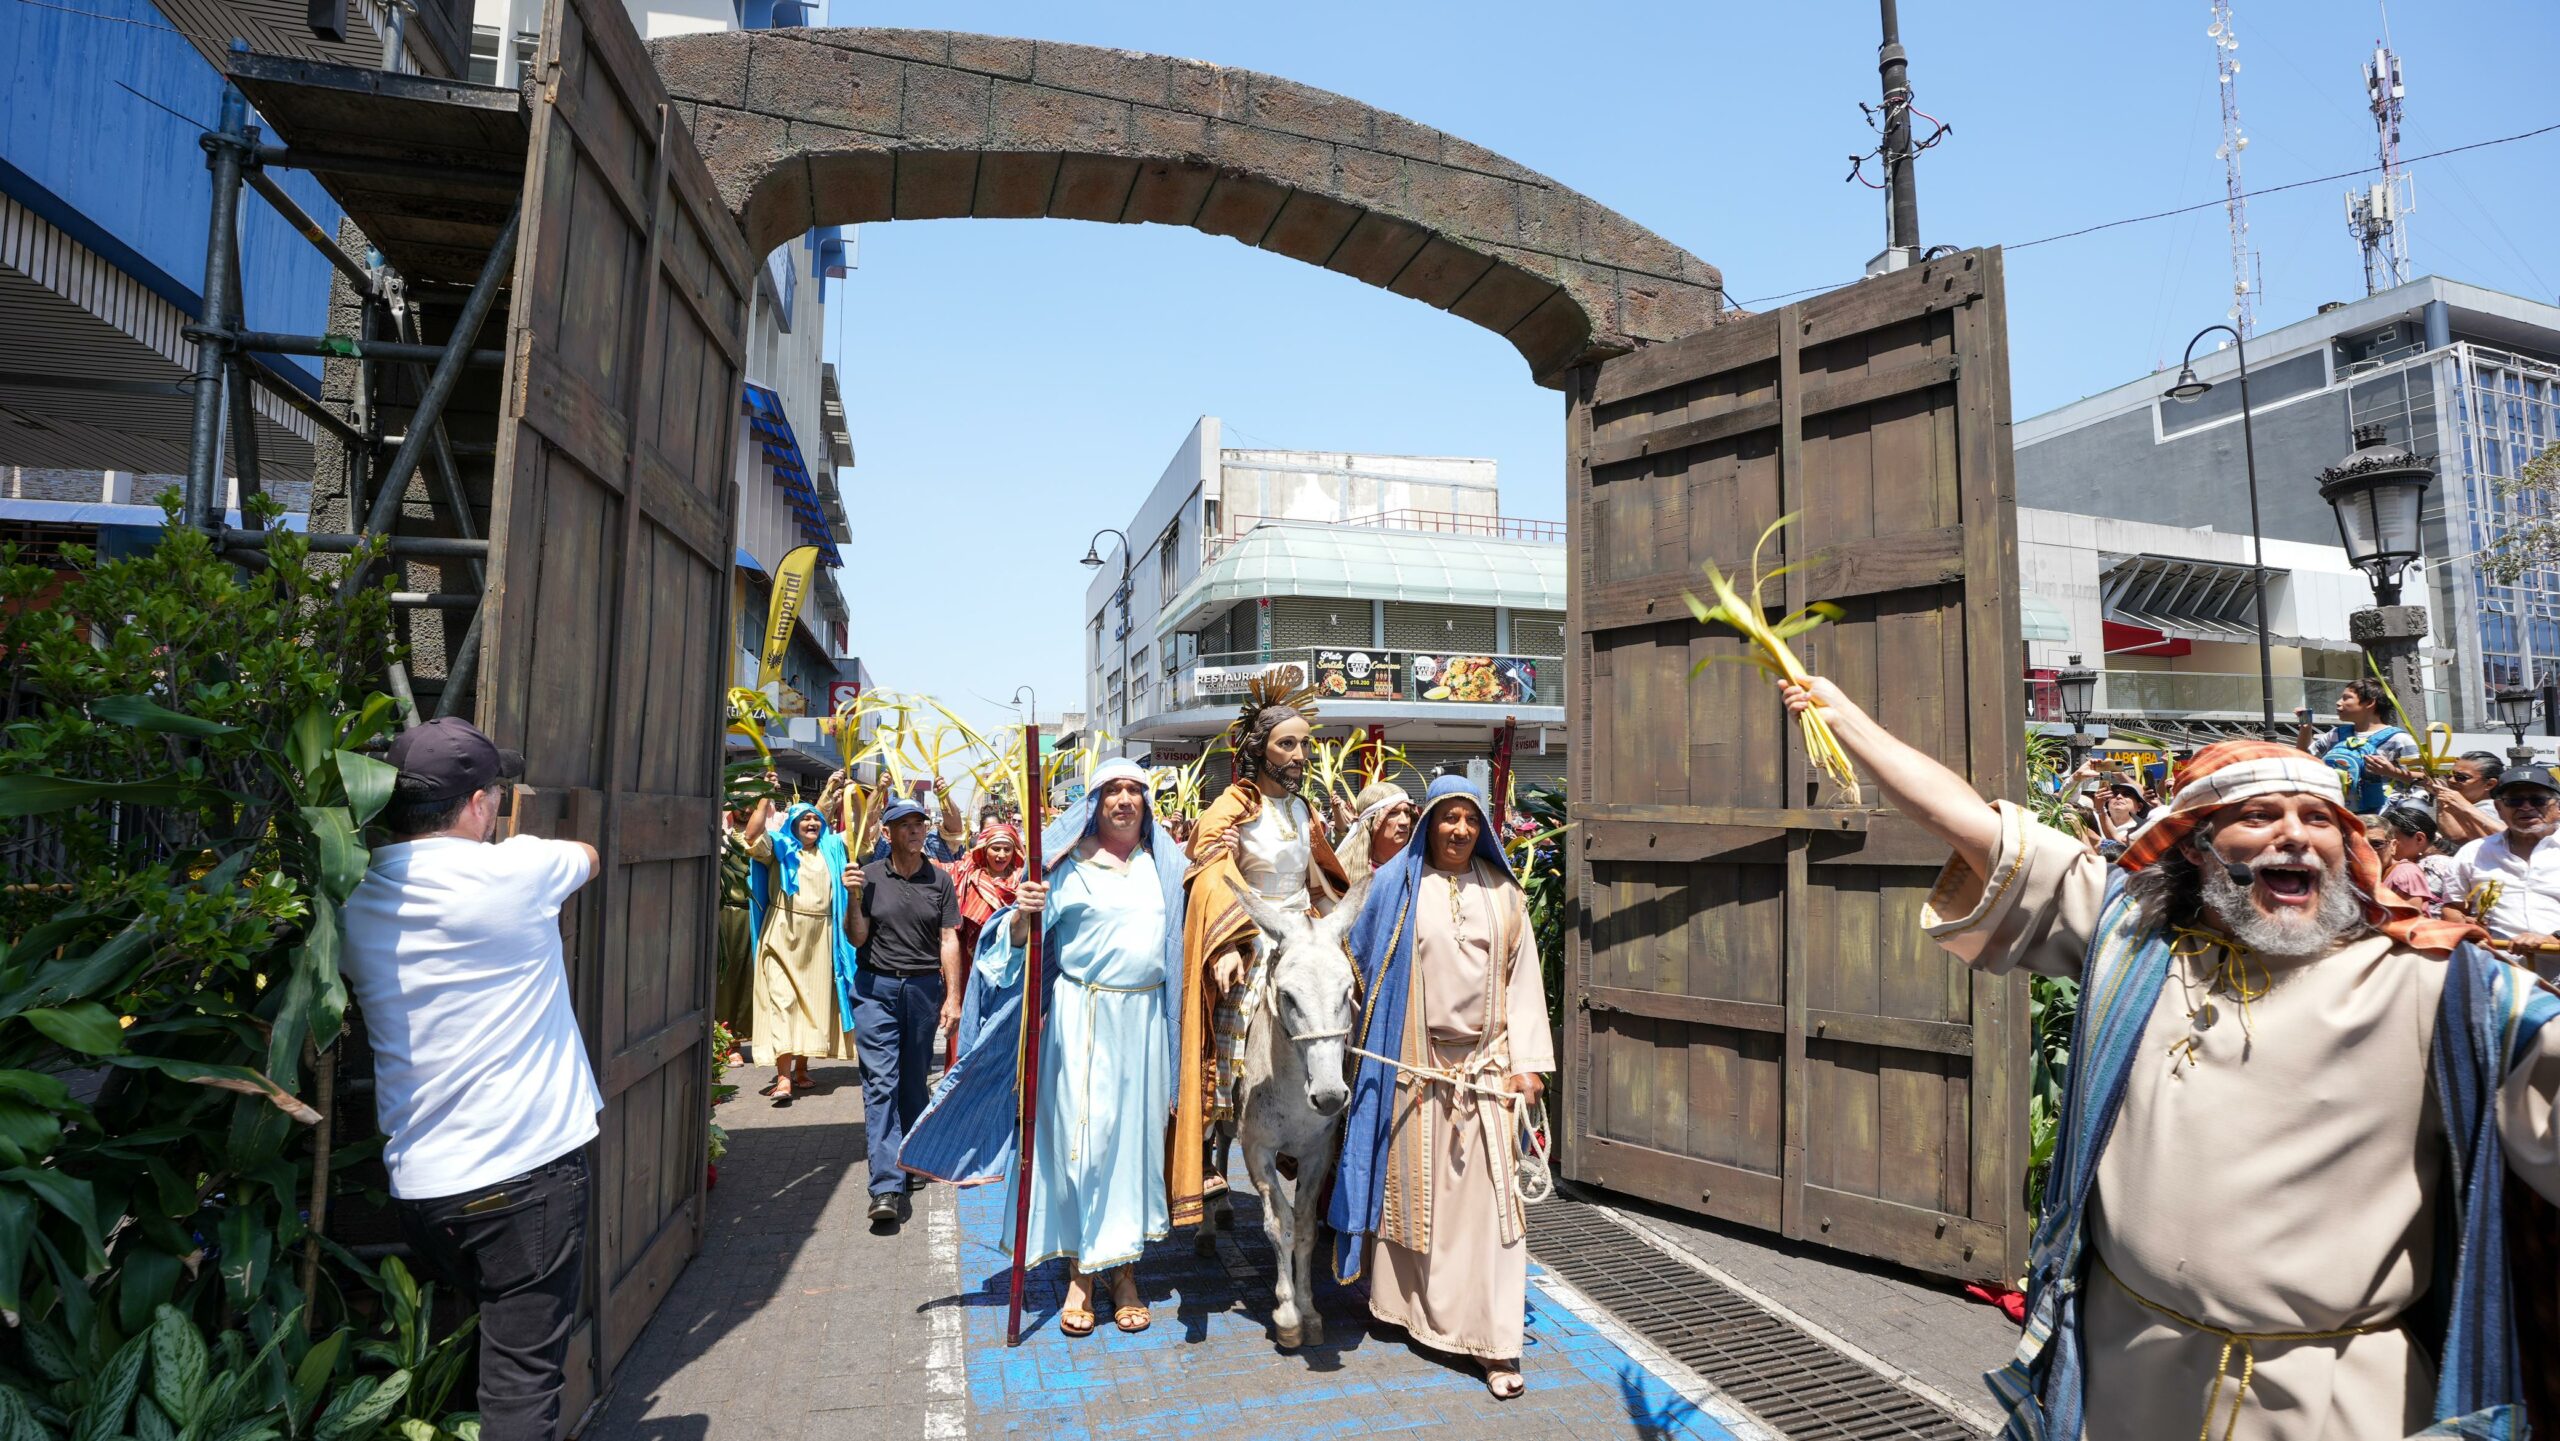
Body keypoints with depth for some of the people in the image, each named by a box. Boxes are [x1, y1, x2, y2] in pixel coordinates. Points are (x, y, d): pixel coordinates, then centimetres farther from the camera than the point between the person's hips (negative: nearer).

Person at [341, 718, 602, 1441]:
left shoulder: (357, 903, 3)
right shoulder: (515, 872, -13)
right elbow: (587, 854, 9)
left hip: (417, 1184, 6)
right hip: (527, 1169, -6)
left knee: (457, 1355, 25)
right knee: (522, 1380, 1)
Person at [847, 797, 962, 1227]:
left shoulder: (940, 881, 3)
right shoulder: (869, 876, 0)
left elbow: (948, 940, 3)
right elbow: (858, 938, 1)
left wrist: (952, 997, -1)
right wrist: (854, 898, -15)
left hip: (925, 987, 1)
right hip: (876, 987, -1)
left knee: (914, 1081, 11)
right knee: (880, 1083, -8)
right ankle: (887, 1188, -12)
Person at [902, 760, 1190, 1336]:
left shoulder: (1165, 863, 10)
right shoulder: (1070, 865, -1)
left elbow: (1186, 933, 17)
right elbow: (1019, 939, -4)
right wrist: (1024, 912, -24)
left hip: (1146, 1019, 3)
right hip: (1082, 1018, -3)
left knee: (1137, 1132, 8)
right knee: (1080, 1135, -1)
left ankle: (1125, 1271, 22)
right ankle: (1080, 1274, 13)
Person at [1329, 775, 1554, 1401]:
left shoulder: (1501, 892, 6)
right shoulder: (1397, 885, 1)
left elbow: (1522, 977, 5)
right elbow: (1361, 962, 4)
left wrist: (1527, 1062, -1)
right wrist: (1370, 1046, 0)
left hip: (1484, 1066, 1)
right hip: (1414, 1064, -1)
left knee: (1486, 1194, -1)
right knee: (1414, 1186, 9)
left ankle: (1494, 1338, 5)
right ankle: (1409, 1303, 28)